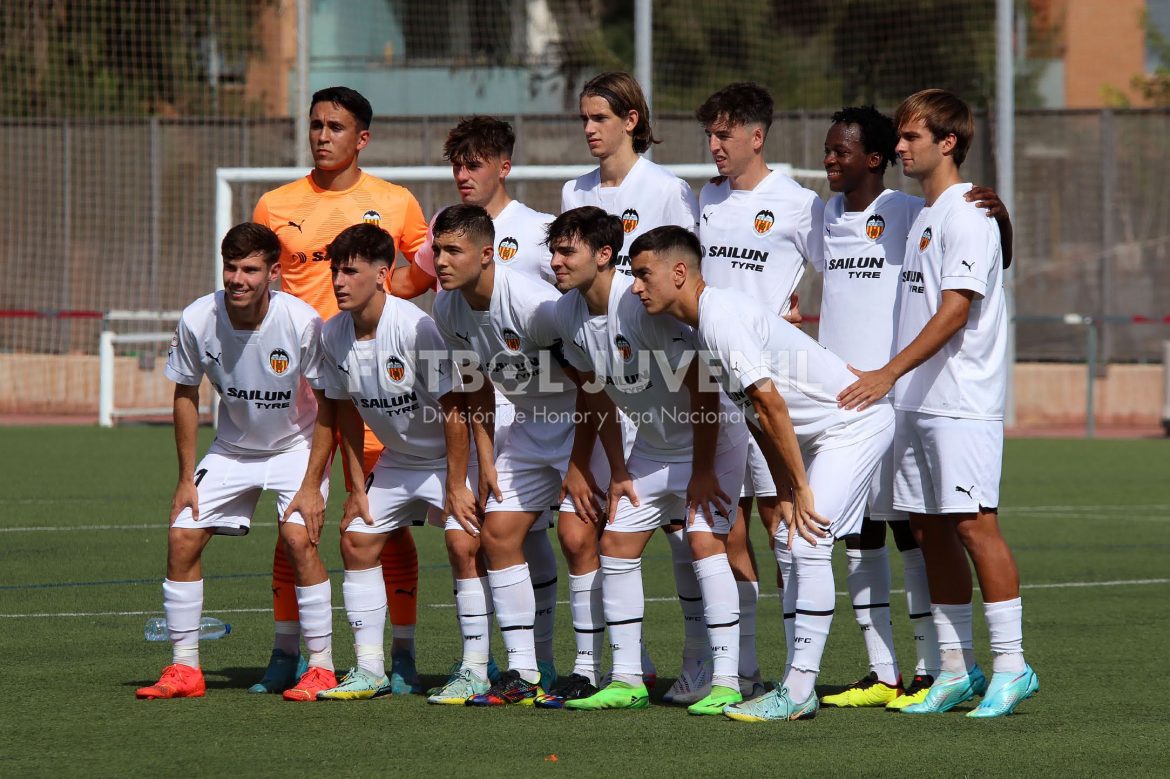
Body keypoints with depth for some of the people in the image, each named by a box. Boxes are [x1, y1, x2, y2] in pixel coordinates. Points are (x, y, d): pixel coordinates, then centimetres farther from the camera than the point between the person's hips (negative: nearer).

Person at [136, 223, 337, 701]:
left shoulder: (302, 323, -27)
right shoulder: (198, 321, -18)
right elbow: (185, 395, -1)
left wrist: (312, 483, -20)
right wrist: (187, 478, -2)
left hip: (297, 445, -4)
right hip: (231, 448, 4)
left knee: (299, 539, -23)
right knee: (182, 537, -7)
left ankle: (322, 668, -11)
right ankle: (184, 669, 4)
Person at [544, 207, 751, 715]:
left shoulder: (642, 305, -29)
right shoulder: (568, 315, -6)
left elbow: (703, 386, -26)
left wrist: (703, 470, -22)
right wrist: (618, 471, 7)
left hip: (713, 434, -8)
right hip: (653, 445, 8)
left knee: (704, 538, -20)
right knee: (616, 545, 4)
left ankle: (726, 682, -18)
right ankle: (626, 681, 12)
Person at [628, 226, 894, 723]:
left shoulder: (722, 316, -22)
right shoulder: (703, 326, 9)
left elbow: (771, 404, -25)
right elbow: (759, 419, 13)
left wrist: (800, 488, -22)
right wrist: (785, 494, 9)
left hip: (856, 421, -10)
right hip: (821, 434, 10)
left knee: (808, 545, -17)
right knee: (788, 542, 8)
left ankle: (798, 691, -17)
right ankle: (798, 687, 10)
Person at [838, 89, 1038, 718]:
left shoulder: (965, 214, -11)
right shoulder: (921, 216, 17)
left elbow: (954, 311, -18)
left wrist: (889, 374, -22)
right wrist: (892, 383, 17)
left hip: (961, 402, -9)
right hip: (916, 403, 9)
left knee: (973, 524, -11)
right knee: (929, 529, 8)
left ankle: (1011, 666, -7)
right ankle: (956, 669, 13)